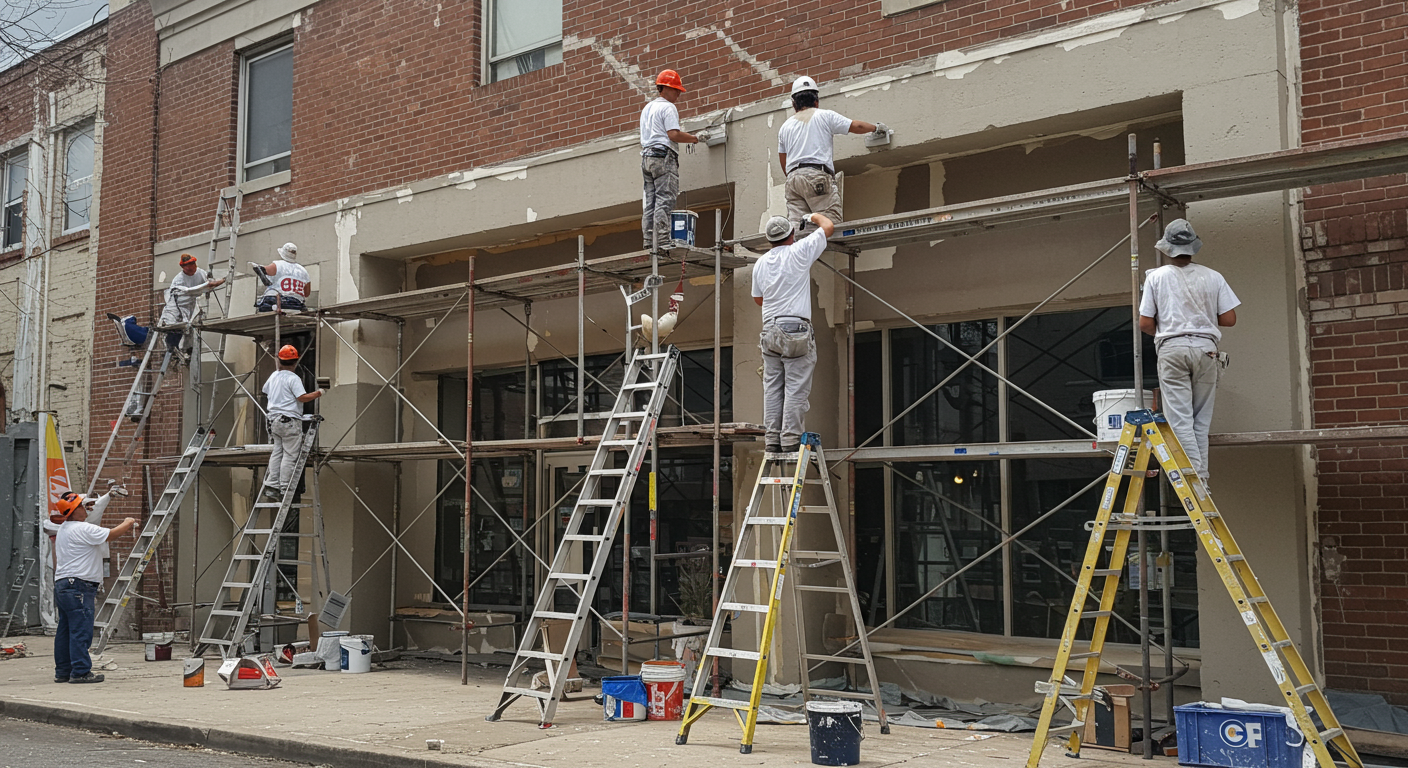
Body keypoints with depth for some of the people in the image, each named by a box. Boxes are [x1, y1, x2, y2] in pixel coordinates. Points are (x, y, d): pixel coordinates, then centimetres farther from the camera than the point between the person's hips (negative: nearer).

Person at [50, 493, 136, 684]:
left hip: (62, 584, 10)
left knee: (65, 631, 12)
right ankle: (80, 672, -7)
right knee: (81, 631, -8)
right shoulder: (83, 529, -14)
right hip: (78, 586, -10)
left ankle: (62, 672, 16)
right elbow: (113, 533, -12)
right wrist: (128, 523, 6)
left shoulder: (63, 529, 17)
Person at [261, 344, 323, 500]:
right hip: (290, 420, -7)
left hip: (274, 419, 8)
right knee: (290, 455, -3)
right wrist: (318, 393, -5)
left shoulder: (273, 376, 12)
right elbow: (303, 397, -19)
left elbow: (265, 392, 28)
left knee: (276, 452, 11)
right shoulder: (293, 378, -12)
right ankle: (285, 490, -3)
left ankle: (271, 486, 7)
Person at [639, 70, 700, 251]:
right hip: (664, 156, -9)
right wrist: (693, 138, -2)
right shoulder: (667, 107, -6)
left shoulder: (647, 108, 22)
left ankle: (648, 242, 3)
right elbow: (674, 134, -15)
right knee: (664, 200, -12)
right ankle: (662, 242, -18)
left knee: (650, 201, 7)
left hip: (646, 156, 9)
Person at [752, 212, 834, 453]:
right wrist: (816, 216, 28)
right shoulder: (799, 252, -3)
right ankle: (790, 439, -7)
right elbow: (829, 227, 9)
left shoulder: (760, 263, 12)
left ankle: (772, 439, 6)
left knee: (772, 387, 7)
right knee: (796, 388, -4)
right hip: (796, 329, -5)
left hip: (769, 331, 5)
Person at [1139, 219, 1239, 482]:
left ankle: (1195, 477, -12)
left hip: (1172, 349, -2)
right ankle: (1202, 478, 9)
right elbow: (1229, 319, 4)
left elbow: (1145, 324, 1)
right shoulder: (1213, 277, 6)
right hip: (1206, 349, 2)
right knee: (1201, 420, 9)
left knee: (1180, 420, -3)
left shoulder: (1156, 277, 3)